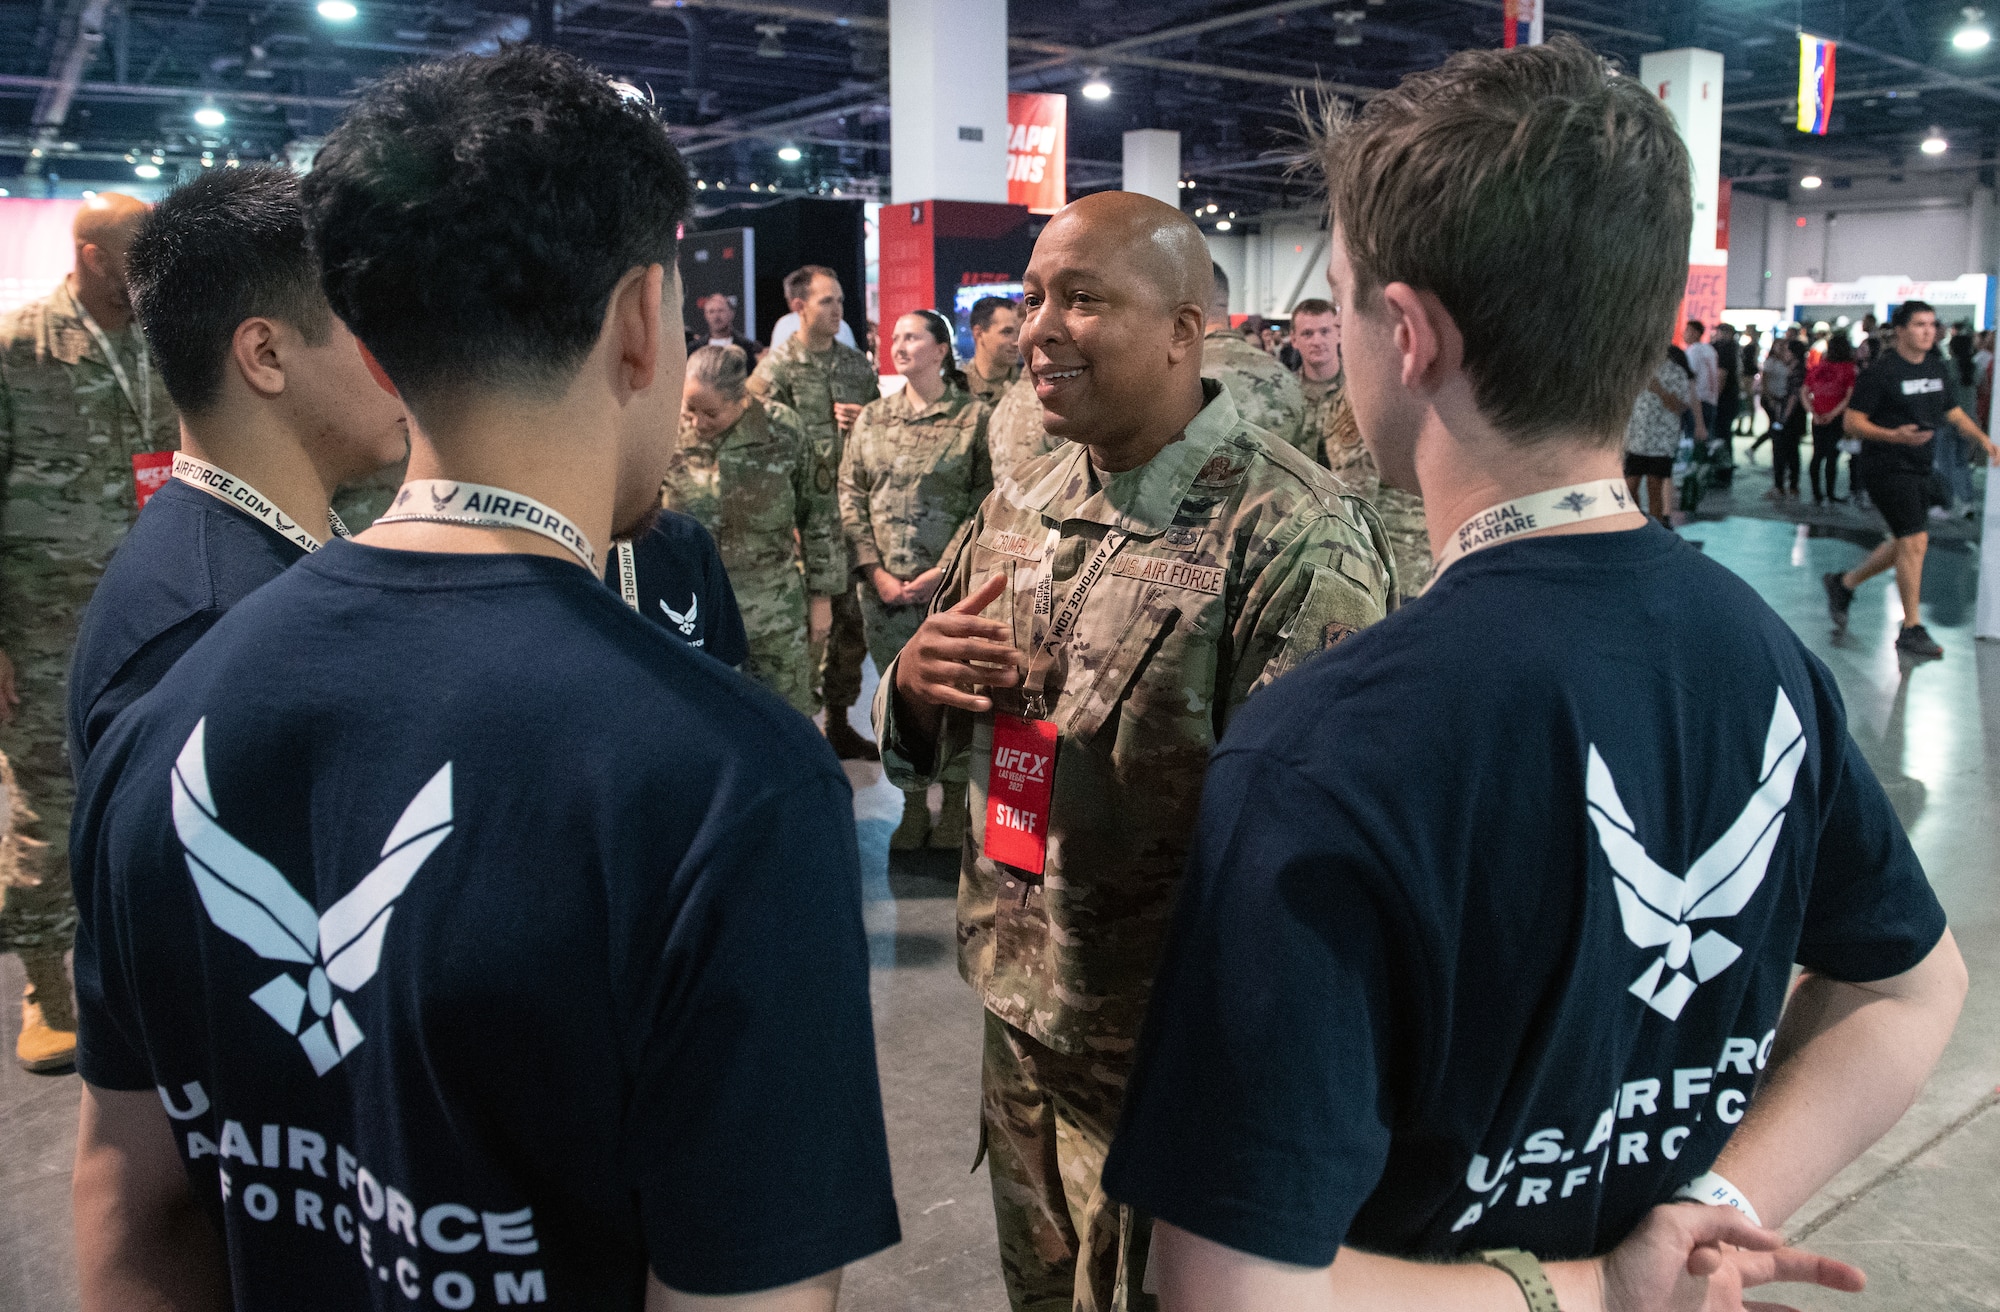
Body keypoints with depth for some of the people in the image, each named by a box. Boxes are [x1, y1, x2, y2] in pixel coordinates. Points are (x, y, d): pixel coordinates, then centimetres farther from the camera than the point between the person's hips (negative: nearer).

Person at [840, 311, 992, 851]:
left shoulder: (975, 417, -2)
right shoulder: (872, 417, 10)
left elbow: (985, 503, -6)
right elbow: (850, 497, 7)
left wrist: (942, 572, -12)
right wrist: (874, 572, -4)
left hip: (952, 584, -3)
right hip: (883, 585, 4)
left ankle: (954, 808, 18)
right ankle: (913, 807, 22)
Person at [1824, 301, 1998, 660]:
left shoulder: (1936, 367, 10)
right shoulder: (1881, 371, -13)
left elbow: (1951, 410, 24)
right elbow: (1852, 422, -16)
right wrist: (1893, 436, -29)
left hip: (1919, 468, 8)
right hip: (1885, 466, -8)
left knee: (1907, 544, 13)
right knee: (1915, 540, -12)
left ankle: (1843, 584, 33)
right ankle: (1912, 629, -4)